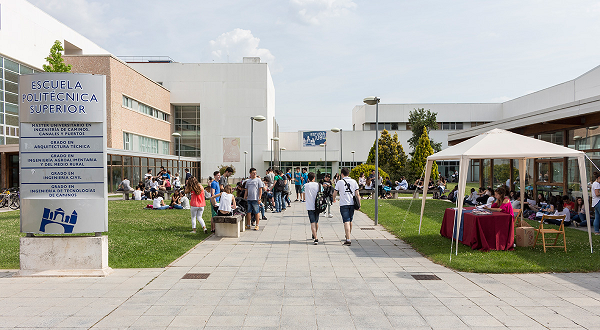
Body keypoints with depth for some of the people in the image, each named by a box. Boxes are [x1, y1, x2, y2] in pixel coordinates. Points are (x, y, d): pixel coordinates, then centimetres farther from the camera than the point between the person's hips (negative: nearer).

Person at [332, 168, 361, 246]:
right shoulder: (354, 181, 5)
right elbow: (357, 194, 2)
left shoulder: (339, 182, -3)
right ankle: (348, 236, 37)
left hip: (343, 204, -4)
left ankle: (348, 239, -16)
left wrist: (334, 199, 23)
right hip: (352, 203, 4)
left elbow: (335, 193, 3)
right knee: (350, 221, 19)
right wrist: (359, 203, 7)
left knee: (346, 222, -7)